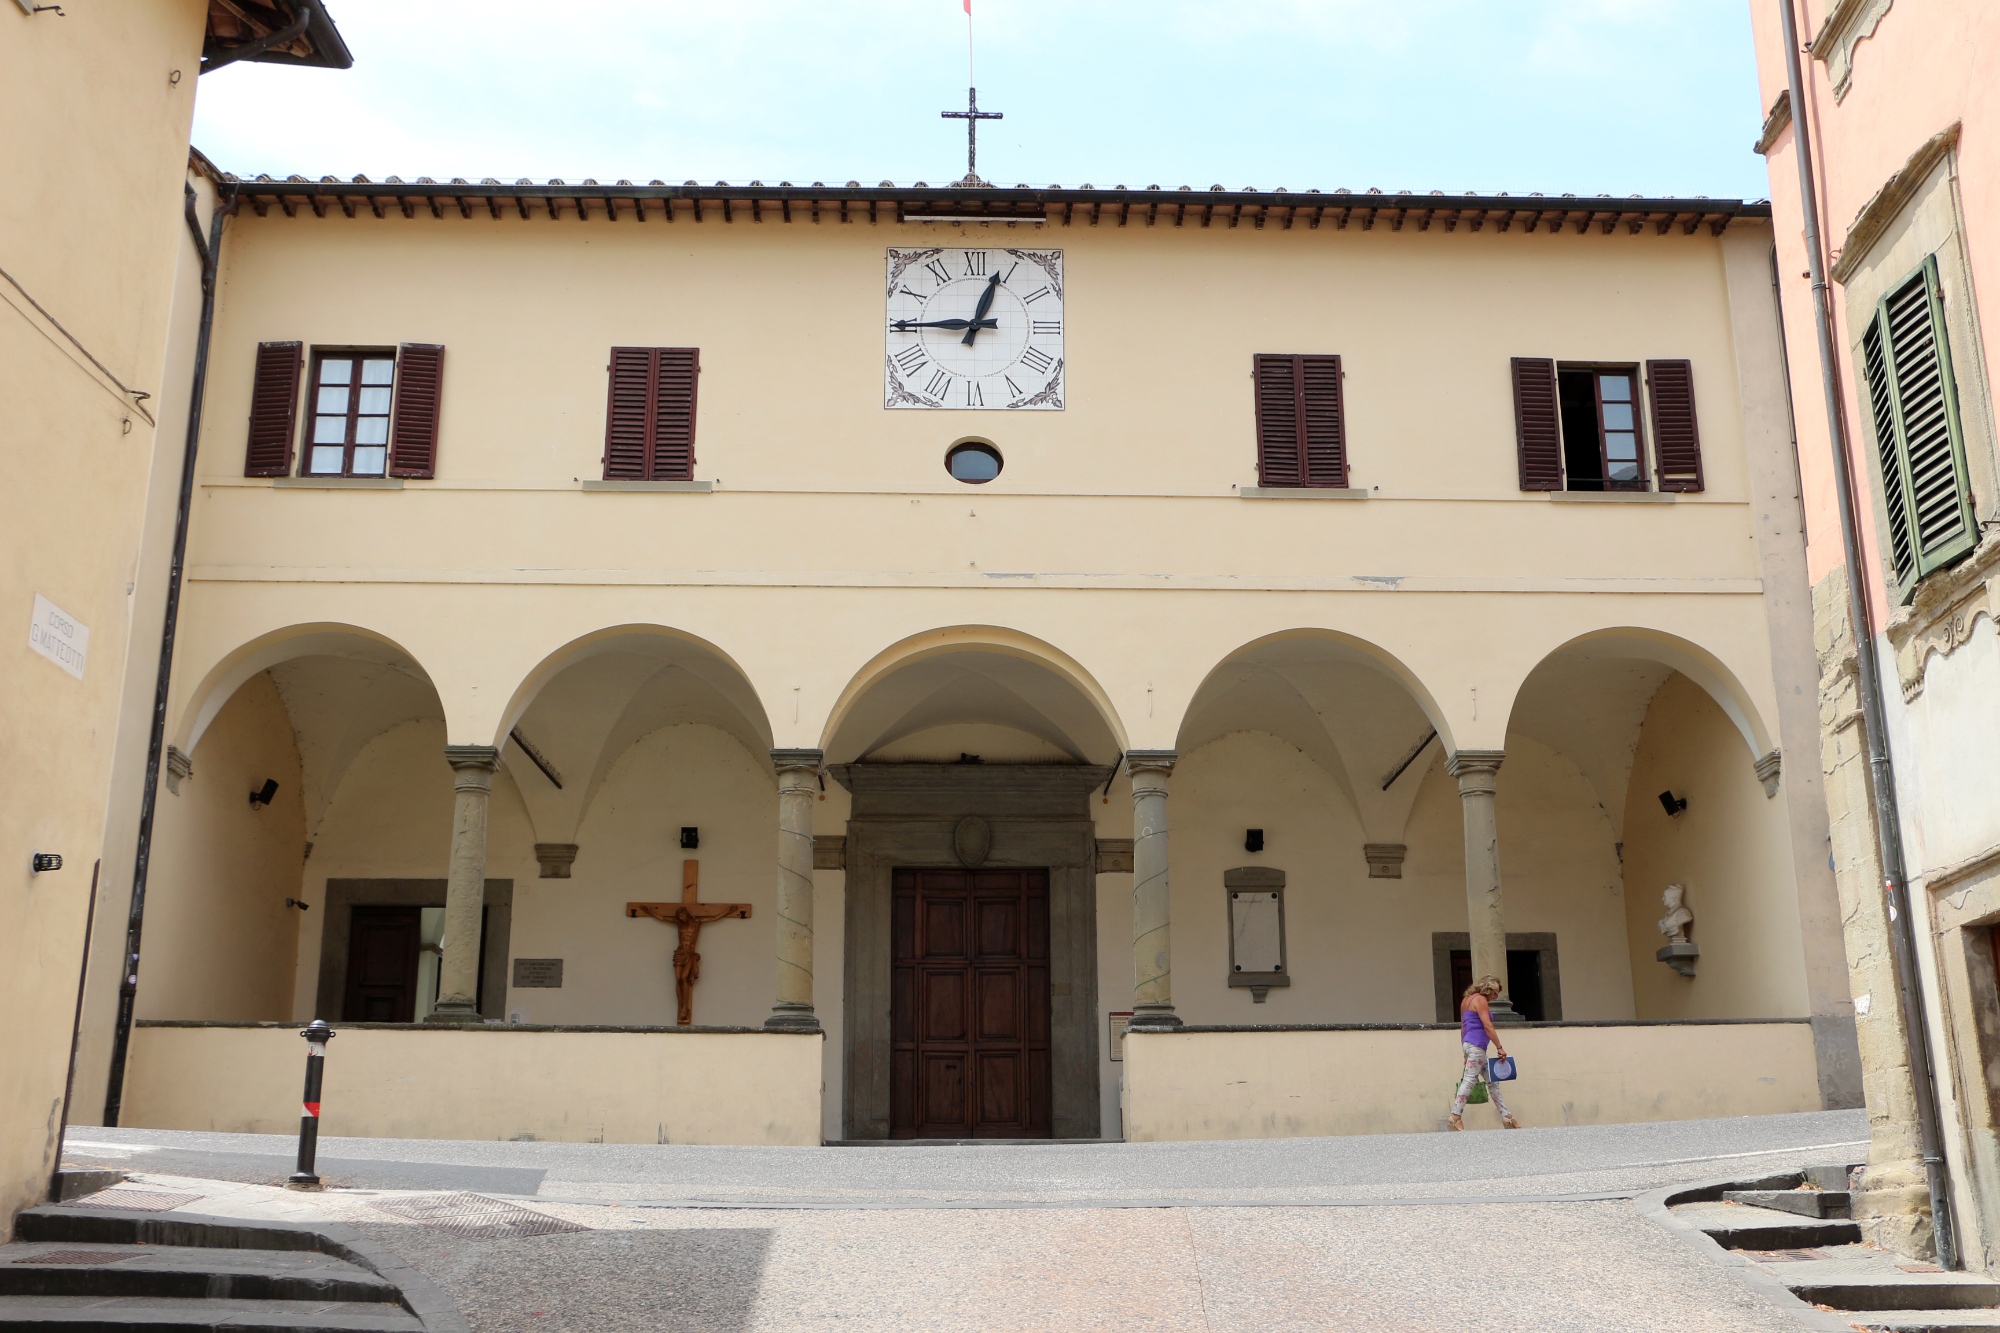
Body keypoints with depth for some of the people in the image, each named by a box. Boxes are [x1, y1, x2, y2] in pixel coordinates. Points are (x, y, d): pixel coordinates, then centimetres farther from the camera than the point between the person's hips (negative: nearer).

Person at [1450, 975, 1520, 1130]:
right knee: (1469, 1080, -11)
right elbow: (1487, 1026, -15)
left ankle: (1506, 1116, 13)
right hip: (1476, 1044, -10)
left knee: (1491, 1081, 11)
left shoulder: (1467, 999, 21)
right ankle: (1456, 1115, -14)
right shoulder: (1480, 1000, -7)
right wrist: (1500, 1047, -12)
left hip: (1469, 1044, 10)